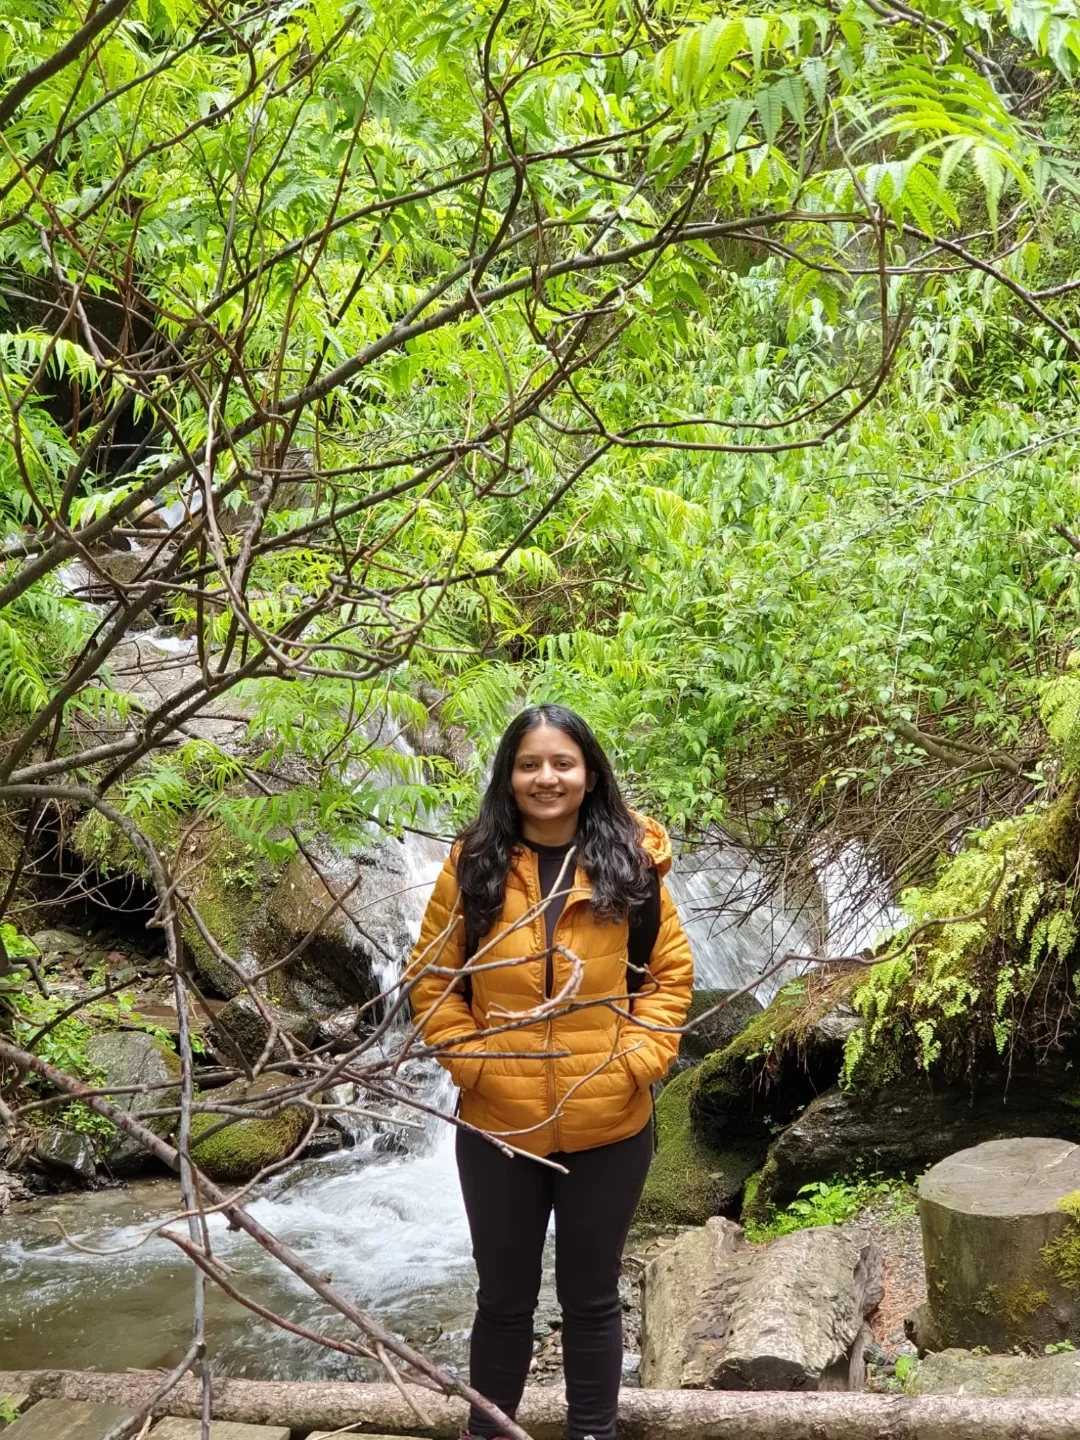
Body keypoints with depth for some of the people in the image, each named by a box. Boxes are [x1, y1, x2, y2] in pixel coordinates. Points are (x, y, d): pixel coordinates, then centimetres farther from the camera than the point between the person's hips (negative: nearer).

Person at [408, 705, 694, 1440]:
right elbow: (432, 975, 1)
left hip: (609, 1129, 0)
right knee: (504, 1299, 18)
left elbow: (671, 971, 2)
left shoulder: (630, 864, -5)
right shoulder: (472, 864, -5)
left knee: (592, 1298, 17)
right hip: (498, 1128, 0)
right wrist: (469, 1060, -9)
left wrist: (638, 1060, -9)